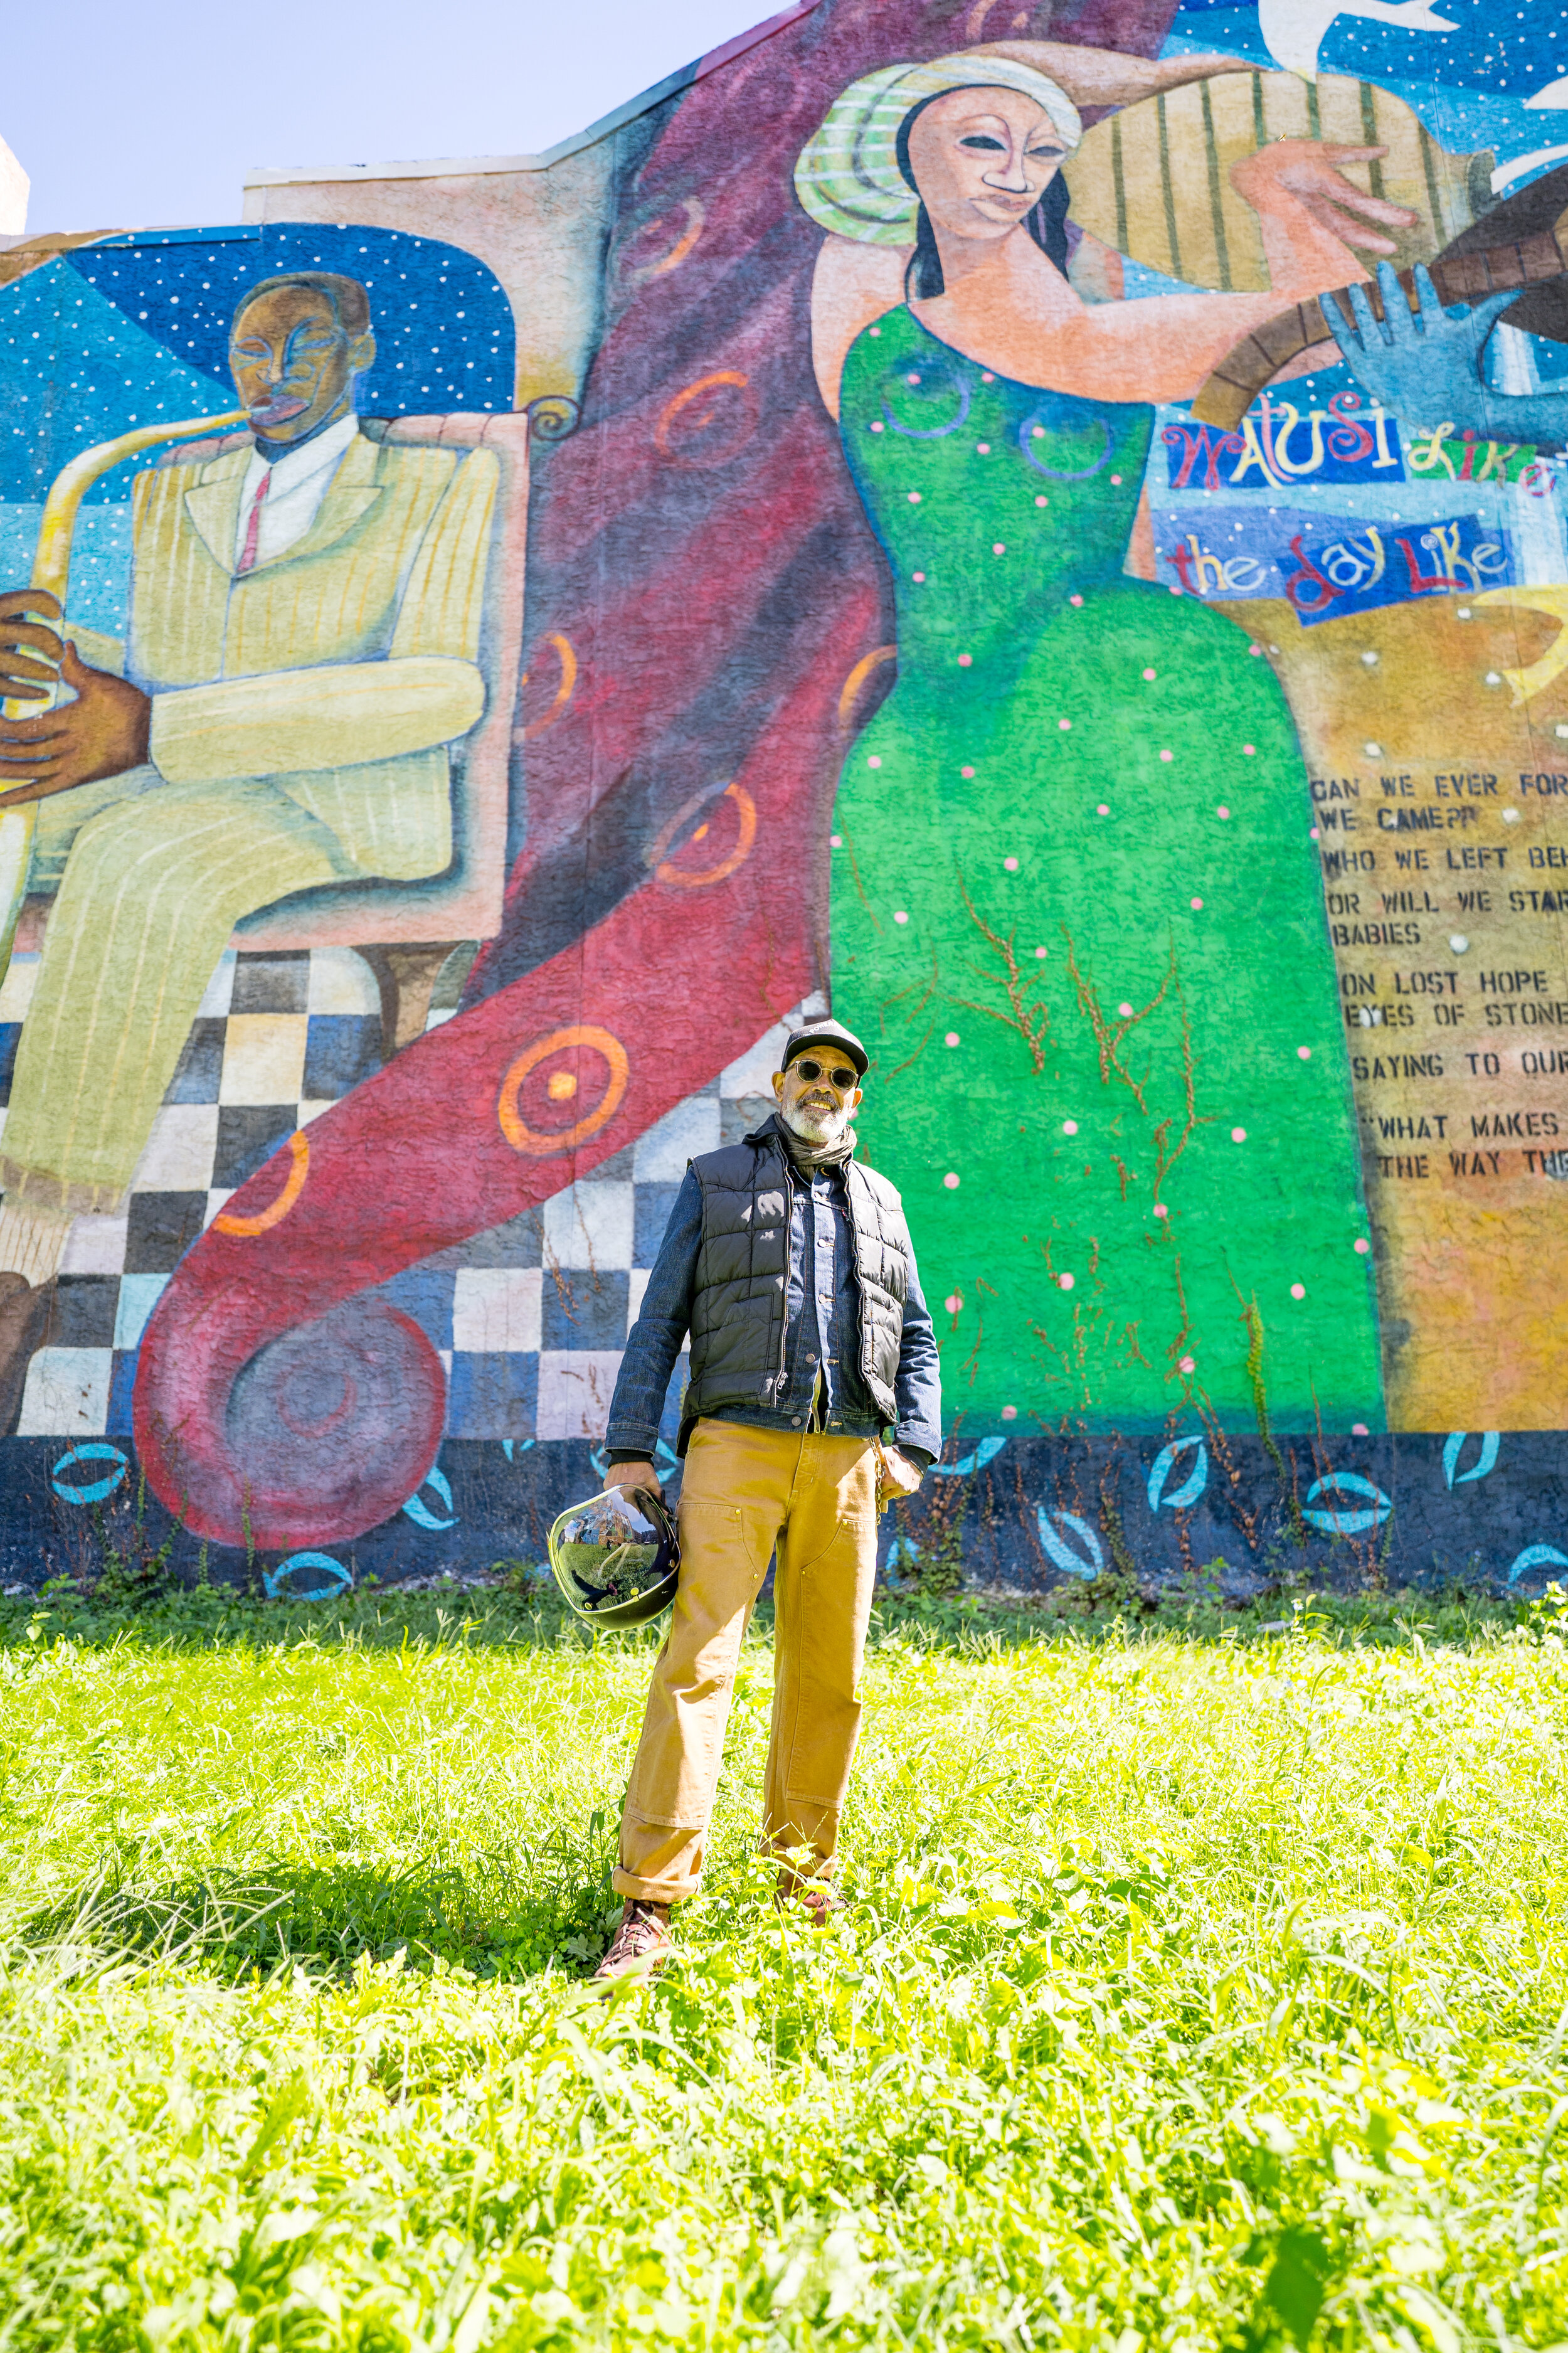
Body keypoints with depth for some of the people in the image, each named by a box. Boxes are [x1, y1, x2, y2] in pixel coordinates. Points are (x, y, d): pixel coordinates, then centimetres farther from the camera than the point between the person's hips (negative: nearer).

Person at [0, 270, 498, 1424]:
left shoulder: (439, 487, 4)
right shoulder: (174, 492, 21)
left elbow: (441, 690, -13)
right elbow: (153, 684, 22)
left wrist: (154, 734, -23)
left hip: (343, 800, -5)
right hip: (162, 792, 6)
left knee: (141, 864, -38)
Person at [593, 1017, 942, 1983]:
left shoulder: (879, 1201, 20)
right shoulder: (716, 1179, 11)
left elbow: (917, 1336, 18)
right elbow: (660, 1320, 6)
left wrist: (916, 1442, 3)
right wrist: (630, 1446, -3)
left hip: (846, 1459, 3)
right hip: (737, 1442, -3)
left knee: (828, 1670, 8)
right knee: (698, 1659, -11)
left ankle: (806, 1862, 26)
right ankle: (652, 1903, -7)